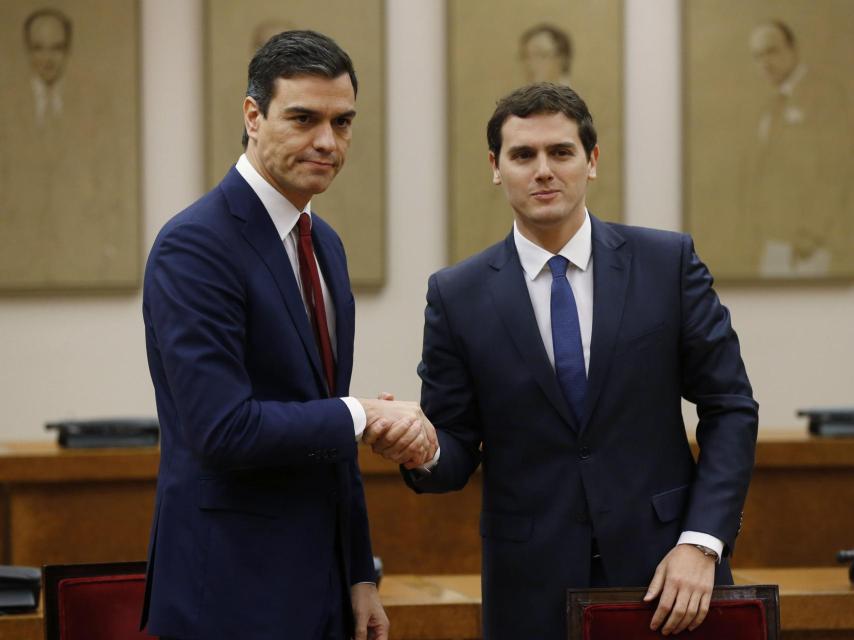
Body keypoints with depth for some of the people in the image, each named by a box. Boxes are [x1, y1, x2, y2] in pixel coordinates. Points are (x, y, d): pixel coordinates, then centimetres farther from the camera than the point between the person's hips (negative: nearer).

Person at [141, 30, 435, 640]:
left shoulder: (324, 242, 13)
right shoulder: (195, 246, -14)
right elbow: (222, 429, -23)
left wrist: (360, 576, 15)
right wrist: (362, 416, -13)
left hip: (319, 587, 8)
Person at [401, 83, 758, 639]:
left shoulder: (668, 262, 0)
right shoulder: (457, 295, 0)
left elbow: (729, 407, 0)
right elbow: (456, 453, 1)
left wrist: (702, 543, -10)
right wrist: (423, 451, -22)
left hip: (663, 569, 0)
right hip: (533, 589, 0)